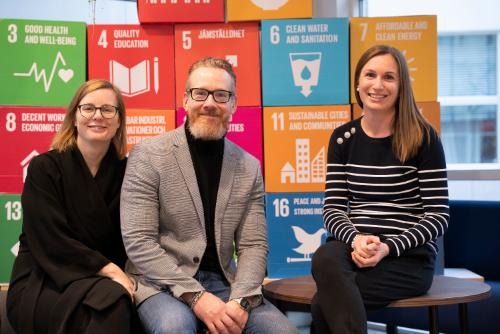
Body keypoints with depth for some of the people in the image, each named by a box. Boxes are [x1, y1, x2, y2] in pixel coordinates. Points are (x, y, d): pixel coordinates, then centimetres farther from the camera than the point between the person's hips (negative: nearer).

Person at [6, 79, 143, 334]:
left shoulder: (125, 170, 7)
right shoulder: (44, 168, -4)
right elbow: (52, 241, -14)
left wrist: (121, 275, -16)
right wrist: (109, 270, -21)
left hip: (101, 280, 4)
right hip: (40, 284, -4)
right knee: (112, 300, -33)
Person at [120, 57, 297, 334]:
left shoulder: (249, 167, 6)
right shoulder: (148, 155, -6)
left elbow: (253, 244, 3)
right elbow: (138, 242, -12)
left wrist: (241, 299, -17)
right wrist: (195, 295, -20)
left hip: (223, 282, 4)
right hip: (163, 283, -4)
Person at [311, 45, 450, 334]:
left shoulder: (423, 138, -2)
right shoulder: (343, 138, 9)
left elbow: (439, 215, -4)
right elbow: (333, 208, 5)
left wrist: (388, 248, -18)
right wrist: (355, 239, -17)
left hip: (409, 256, -3)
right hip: (354, 249, 3)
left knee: (323, 304, -30)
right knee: (325, 258, -35)